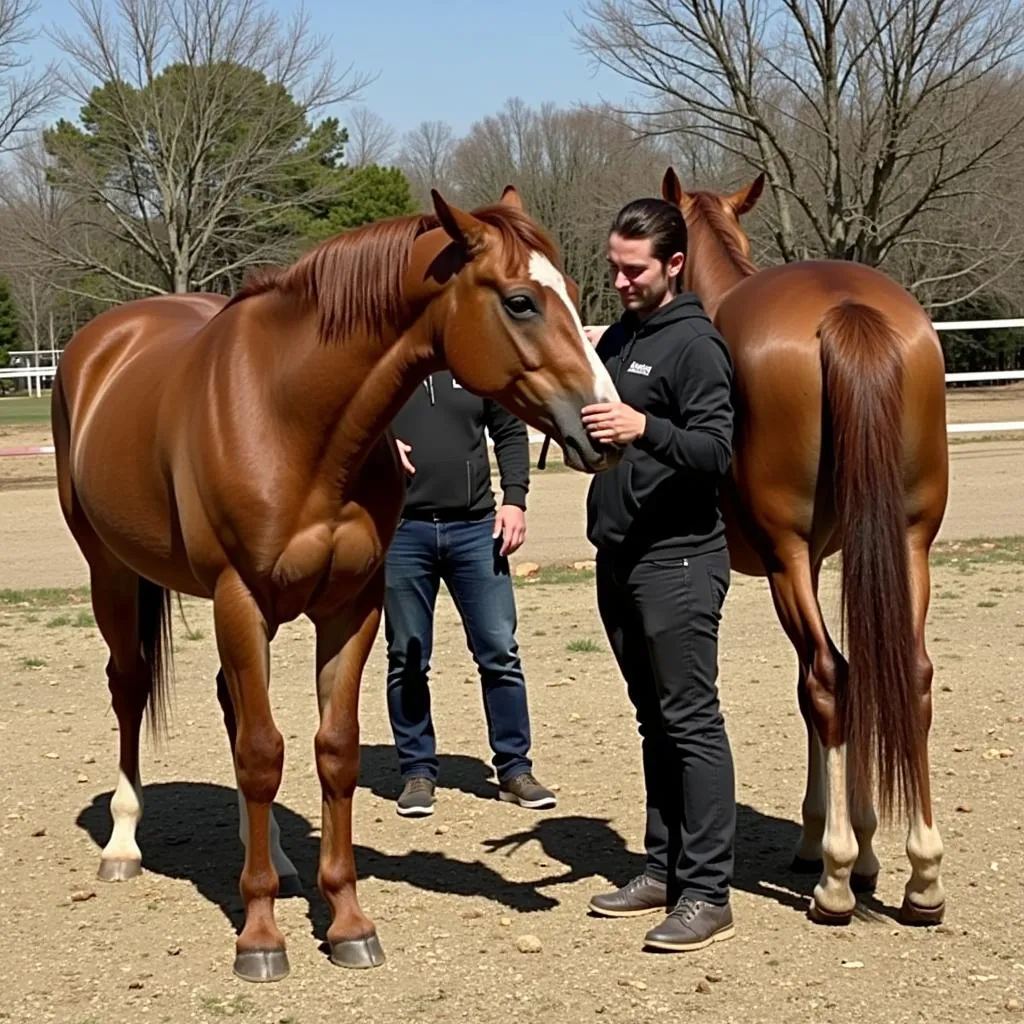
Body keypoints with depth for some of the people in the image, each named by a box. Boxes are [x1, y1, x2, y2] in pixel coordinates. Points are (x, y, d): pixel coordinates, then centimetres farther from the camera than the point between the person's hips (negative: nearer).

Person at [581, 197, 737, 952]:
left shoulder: (694, 343, -11)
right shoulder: (618, 336, 15)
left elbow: (717, 452, -20)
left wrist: (643, 428, -35)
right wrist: (579, 415, 4)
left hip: (678, 560, -9)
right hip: (620, 556, 9)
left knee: (692, 722, -7)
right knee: (655, 720, 14)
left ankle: (707, 895, -3)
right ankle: (664, 870, 23)